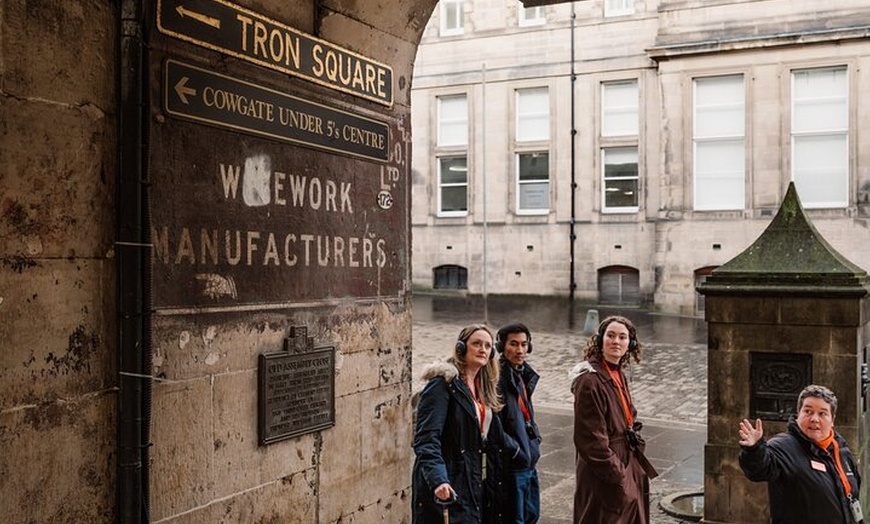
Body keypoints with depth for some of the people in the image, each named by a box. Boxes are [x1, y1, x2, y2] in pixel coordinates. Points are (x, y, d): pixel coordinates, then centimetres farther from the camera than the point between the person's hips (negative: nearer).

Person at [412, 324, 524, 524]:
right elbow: (426, 439, -21)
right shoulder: (443, 384, -11)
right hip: (449, 488, -8)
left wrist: (519, 453, 40)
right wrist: (438, 480, -34)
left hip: (476, 483, 8)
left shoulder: (483, 387, 14)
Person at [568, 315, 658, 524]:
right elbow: (591, 438, -21)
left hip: (626, 468, 9)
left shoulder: (618, 375, 8)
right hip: (603, 478, -9)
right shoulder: (590, 381, -20)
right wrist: (616, 475, -17)